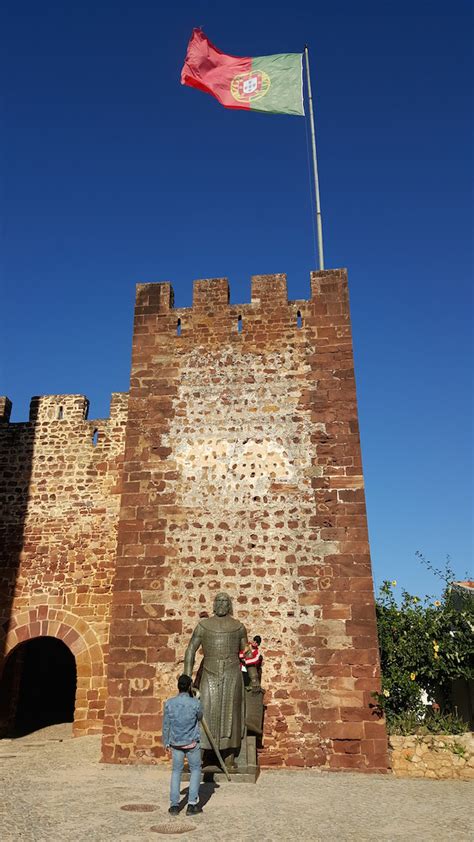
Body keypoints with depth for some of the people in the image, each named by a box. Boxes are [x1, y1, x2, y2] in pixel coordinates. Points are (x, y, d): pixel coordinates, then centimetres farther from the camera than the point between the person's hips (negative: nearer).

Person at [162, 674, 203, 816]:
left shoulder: (169, 703, -10)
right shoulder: (195, 703, -16)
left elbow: (166, 725, -1)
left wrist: (166, 743, 12)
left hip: (175, 743, 2)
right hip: (192, 743, -2)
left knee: (176, 772, 17)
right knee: (195, 770, 14)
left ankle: (174, 805, 14)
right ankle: (192, 804, 10)